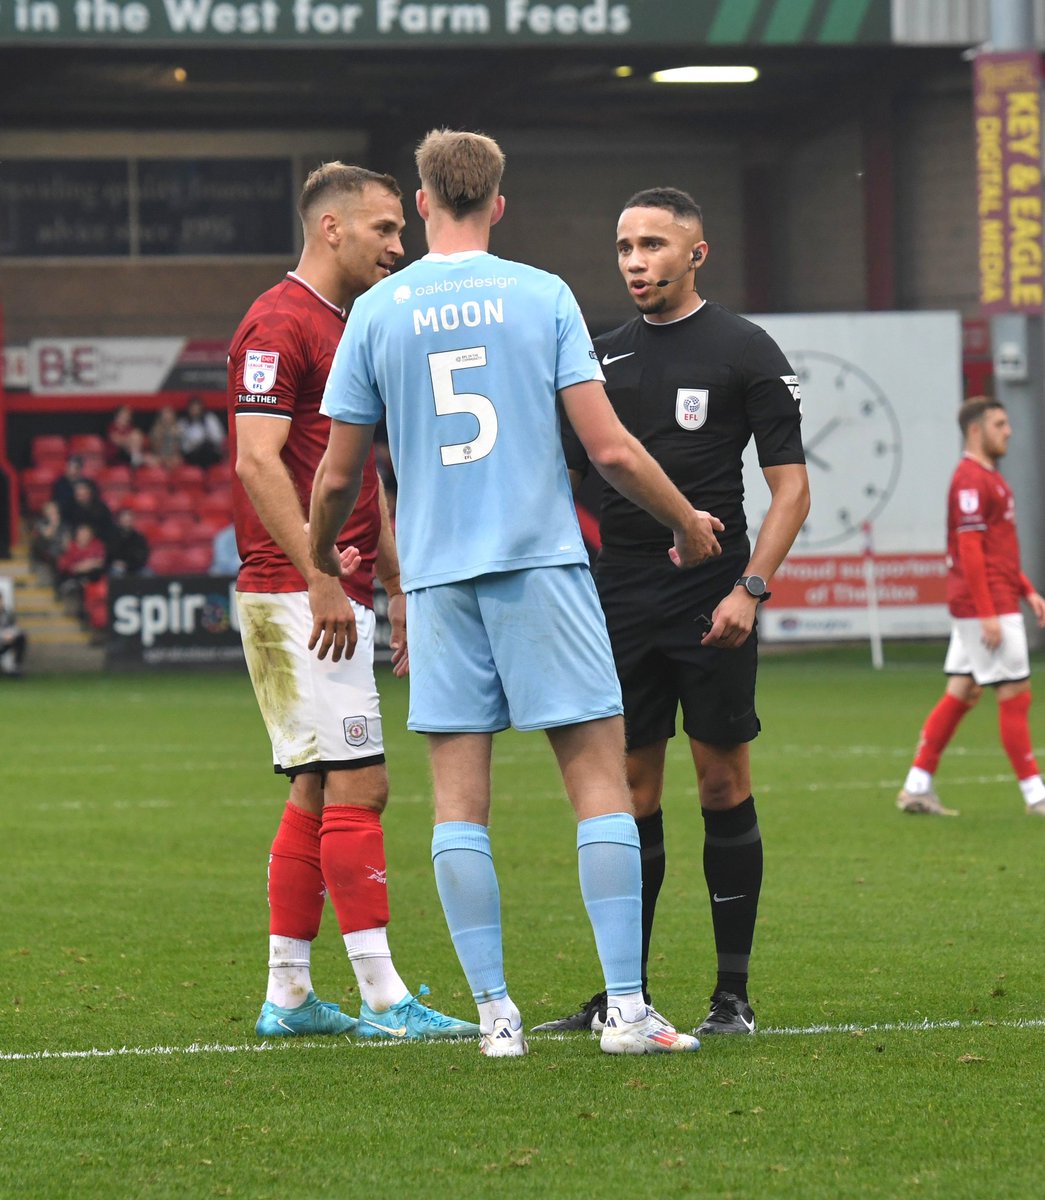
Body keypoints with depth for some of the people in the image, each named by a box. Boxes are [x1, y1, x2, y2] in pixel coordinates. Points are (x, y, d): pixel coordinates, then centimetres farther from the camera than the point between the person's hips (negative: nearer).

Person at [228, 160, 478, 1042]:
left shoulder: (350, 330, 19)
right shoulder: (280, 324, -11)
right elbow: (259, 460, -19)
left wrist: (394, 585, 21)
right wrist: (322, 581, -23)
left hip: (337, 597, 10)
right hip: (295, 595, -10)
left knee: (317, 792, 9)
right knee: (356, 785, -11)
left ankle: (289, 996, 12)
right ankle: (381, 996, -11)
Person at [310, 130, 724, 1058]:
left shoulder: (378, 311, 4)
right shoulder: (542, 295, 0)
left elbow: (338, 475, 7)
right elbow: (609, 448, -4)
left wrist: (323, 571, 25)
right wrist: (687, 523, 12)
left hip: (437, 577, 2)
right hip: (542, 563, -2)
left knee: (460, 799, 4)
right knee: (600, 775, 1)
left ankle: (495, 1013, 0)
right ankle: (627, 1008, -5)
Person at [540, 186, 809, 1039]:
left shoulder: (745, 351, -2)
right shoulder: (605, 359, 12)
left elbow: (791, 487, -4)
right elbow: (571, 482, 18)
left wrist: (750, 588, -14)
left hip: (711, 603, -4)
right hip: (620, 601, 4)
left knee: (724, 784, -2)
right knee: (631, 792, 5)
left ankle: (734, 993, 4)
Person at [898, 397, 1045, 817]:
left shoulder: (989, 478, 18)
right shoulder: (971, 479, -14)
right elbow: (969, 549, -20)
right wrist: (988, 614, -22)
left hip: (974, 609, 10)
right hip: (986, 604, -10)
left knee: (962, 693, 10)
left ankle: (917, 787, 11)